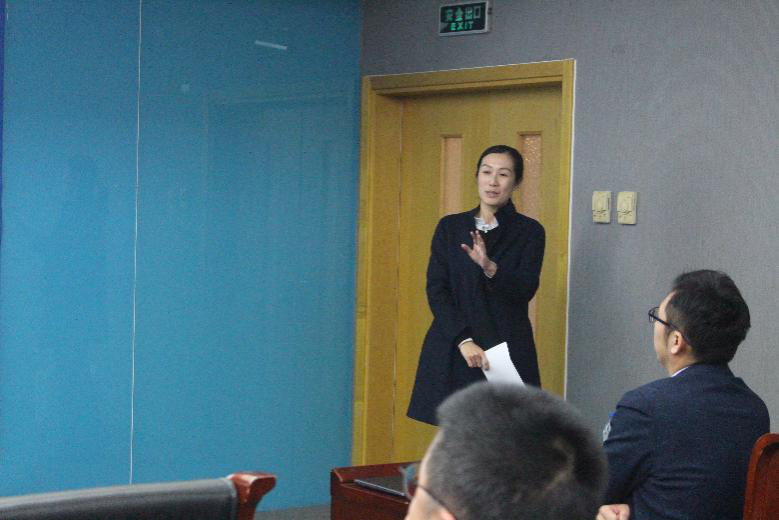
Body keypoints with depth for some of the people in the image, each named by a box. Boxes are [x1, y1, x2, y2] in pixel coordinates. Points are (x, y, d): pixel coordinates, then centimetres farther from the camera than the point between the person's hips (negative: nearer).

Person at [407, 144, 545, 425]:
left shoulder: (529, 232, 4)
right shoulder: (449, 227, 9)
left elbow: (525, 290, -8)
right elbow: (435, 290, 2)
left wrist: (490, 267, -28)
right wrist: (464, 339, -12)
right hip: (453, 350, 2)